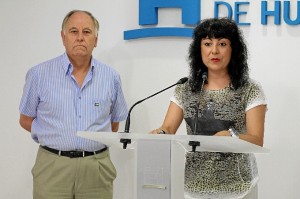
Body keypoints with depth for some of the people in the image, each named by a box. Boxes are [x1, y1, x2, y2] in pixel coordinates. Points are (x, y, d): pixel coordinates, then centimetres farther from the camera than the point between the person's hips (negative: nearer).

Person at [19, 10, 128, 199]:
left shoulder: (111, 77, 5)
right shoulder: (39, 74, 0)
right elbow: (26, 120, 9)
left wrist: (91, 139, 2)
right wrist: (58, 135, -1)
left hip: (97, 168, 2)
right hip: (53, 167, -1)